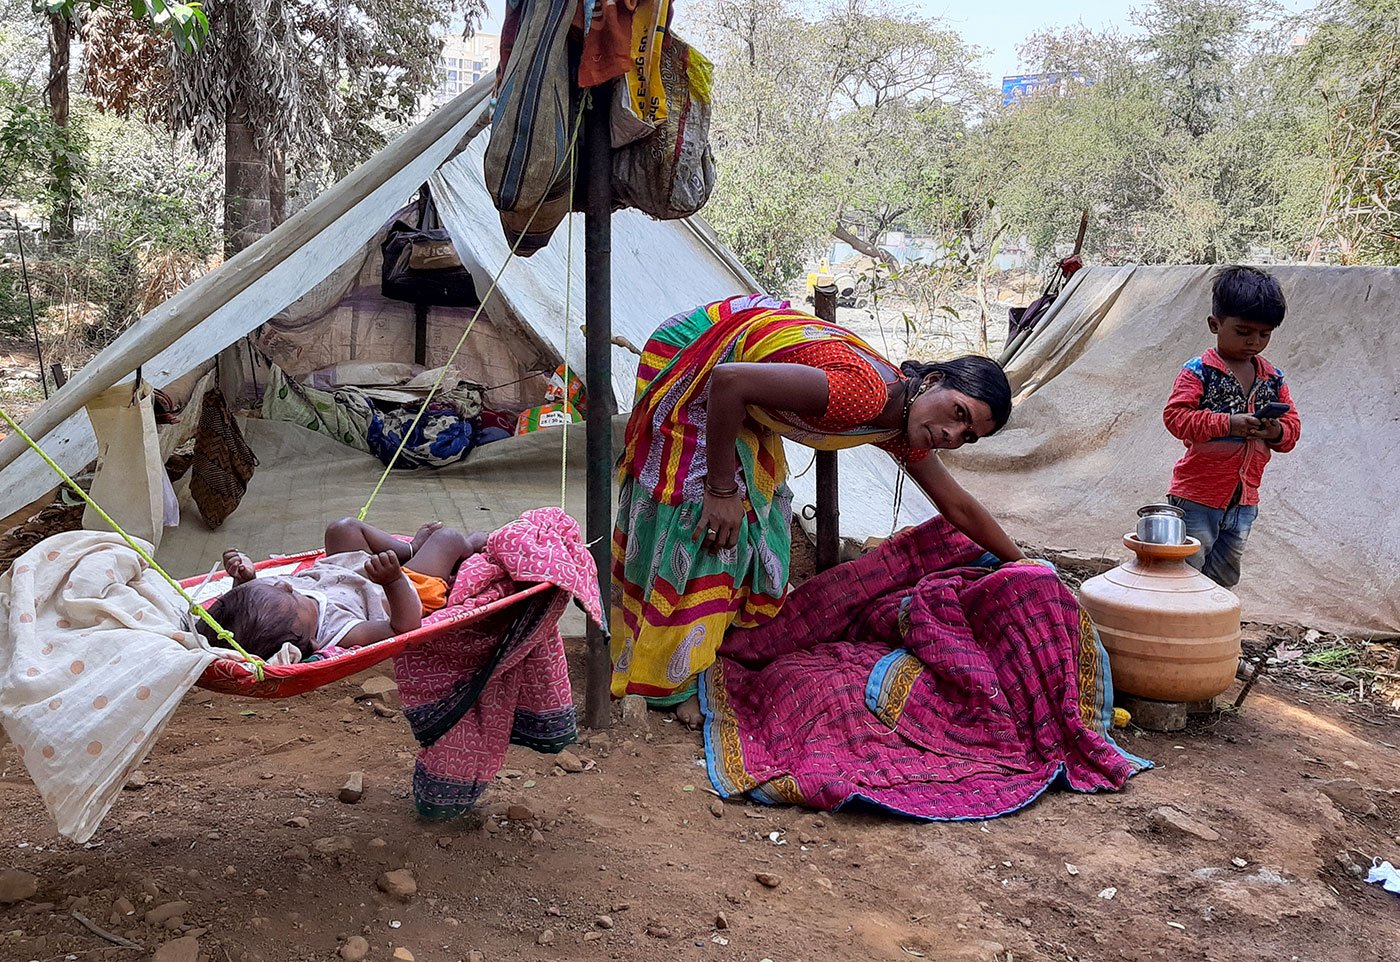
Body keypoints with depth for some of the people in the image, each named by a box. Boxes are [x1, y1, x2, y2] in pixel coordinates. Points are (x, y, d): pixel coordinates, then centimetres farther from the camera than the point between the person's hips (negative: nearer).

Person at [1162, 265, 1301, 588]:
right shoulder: (1198, 371, -11)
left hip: (1243, 502, 6)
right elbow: (1175, 416, -19)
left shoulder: (1273, 379, 7)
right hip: (1197, 497, -6)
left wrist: (1278, 432, -13)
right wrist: (1227, 423, -27)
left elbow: (1293, 424, 11)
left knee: (1224, 580, 19)